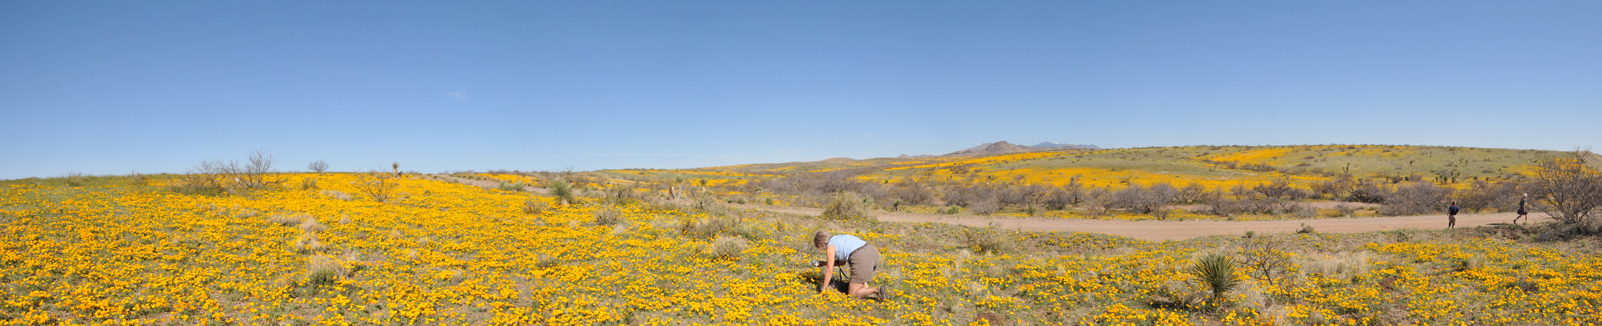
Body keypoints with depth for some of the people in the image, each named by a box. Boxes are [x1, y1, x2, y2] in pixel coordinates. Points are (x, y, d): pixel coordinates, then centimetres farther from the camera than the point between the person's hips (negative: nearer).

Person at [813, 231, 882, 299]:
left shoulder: (830, 247, 4)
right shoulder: (840, 238, 29)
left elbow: (829, 270, 5)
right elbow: (843, 261, 36)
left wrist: (823, 289, 13)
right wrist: (825, 263, 36)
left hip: (861, 259, -9)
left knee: (853, 294, 3)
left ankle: (877, 291, -19)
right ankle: (866, 288, 14)